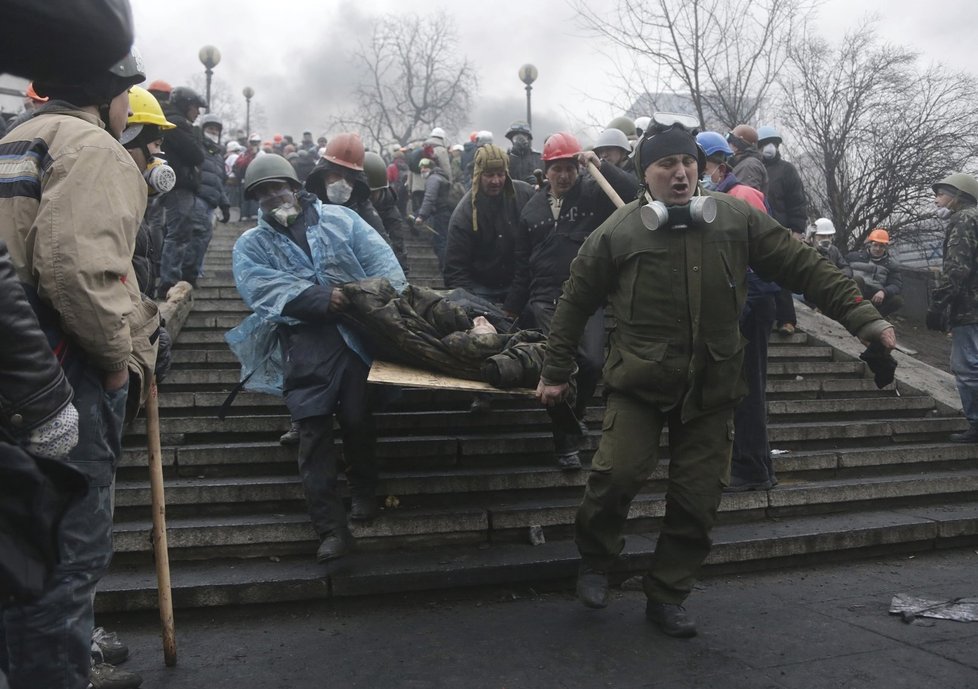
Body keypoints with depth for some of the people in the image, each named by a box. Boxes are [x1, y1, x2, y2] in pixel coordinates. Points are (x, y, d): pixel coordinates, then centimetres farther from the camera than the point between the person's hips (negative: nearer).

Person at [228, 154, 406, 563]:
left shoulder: (339, 218, 17)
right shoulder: (251, 245, 16)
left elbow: (379, 257, 7)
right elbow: (261, 286, -4)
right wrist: (321, 298, -16)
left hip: (361, 324, 0)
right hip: (306, 334, 0)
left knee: (358, 417, -7)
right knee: (314, 426, -8)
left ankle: (363, 490, 21)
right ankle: (330, 526, 0)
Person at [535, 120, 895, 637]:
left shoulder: (737, 220, 0)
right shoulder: (617, 233, -5)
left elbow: (806, 269, 4)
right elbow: (575, 304, 4)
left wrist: (865, 319, -2)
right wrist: (555, 372, 7)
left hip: (712, 385, 3)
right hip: (640, 380, -2)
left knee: (697, 499, 5)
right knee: (619, 473, -18)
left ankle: (666, 597, 25)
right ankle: (595, 561, 13)